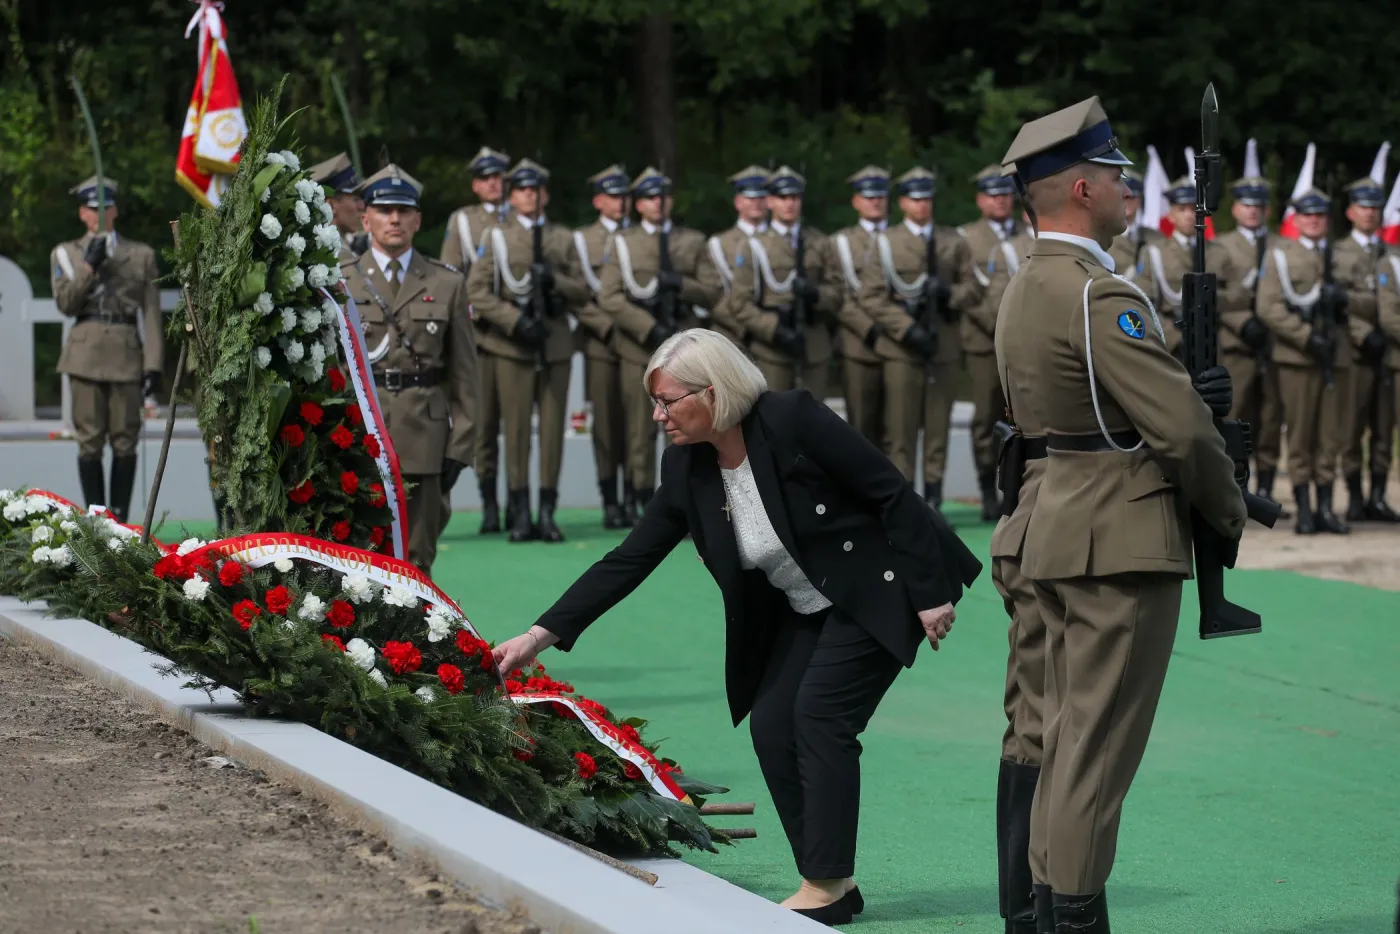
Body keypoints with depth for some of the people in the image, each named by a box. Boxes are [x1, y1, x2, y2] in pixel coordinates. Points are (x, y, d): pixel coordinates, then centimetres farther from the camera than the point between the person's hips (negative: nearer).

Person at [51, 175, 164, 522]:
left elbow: (151, 313, 8)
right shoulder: (66, 253, 14)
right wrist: (90, 267, -10)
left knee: (125, 442, -2)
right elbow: (65, 303, 1)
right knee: (90, 441, -3)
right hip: (86, 355, 0)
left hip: (127, 354, 0)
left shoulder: (141, 255, 13)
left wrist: (153, 364, -1)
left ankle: (120, 519, 3)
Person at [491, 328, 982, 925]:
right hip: (801, 613, 7)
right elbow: (629, 560, -1)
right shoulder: (688, 470, -5)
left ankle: (826, 886, -10)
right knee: (771, 726, -4)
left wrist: (929, 594, -20)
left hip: (877, 591, -7)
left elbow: (892, 494, -20)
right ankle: (831, 886, 5)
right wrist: (541, 635, -7)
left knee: (819, 712, -17)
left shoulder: (794, 421, -24)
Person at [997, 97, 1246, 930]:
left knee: (1069, 735, 14)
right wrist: (1228, 511, -3)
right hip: (1125, 537, -10)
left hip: (1059, 531, 10)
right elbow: (1181, 429, -19)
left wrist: (1190, 394, 7)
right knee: (1102, 742, -7)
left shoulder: (1024, 291, 13)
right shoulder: (1100, 295, -18)